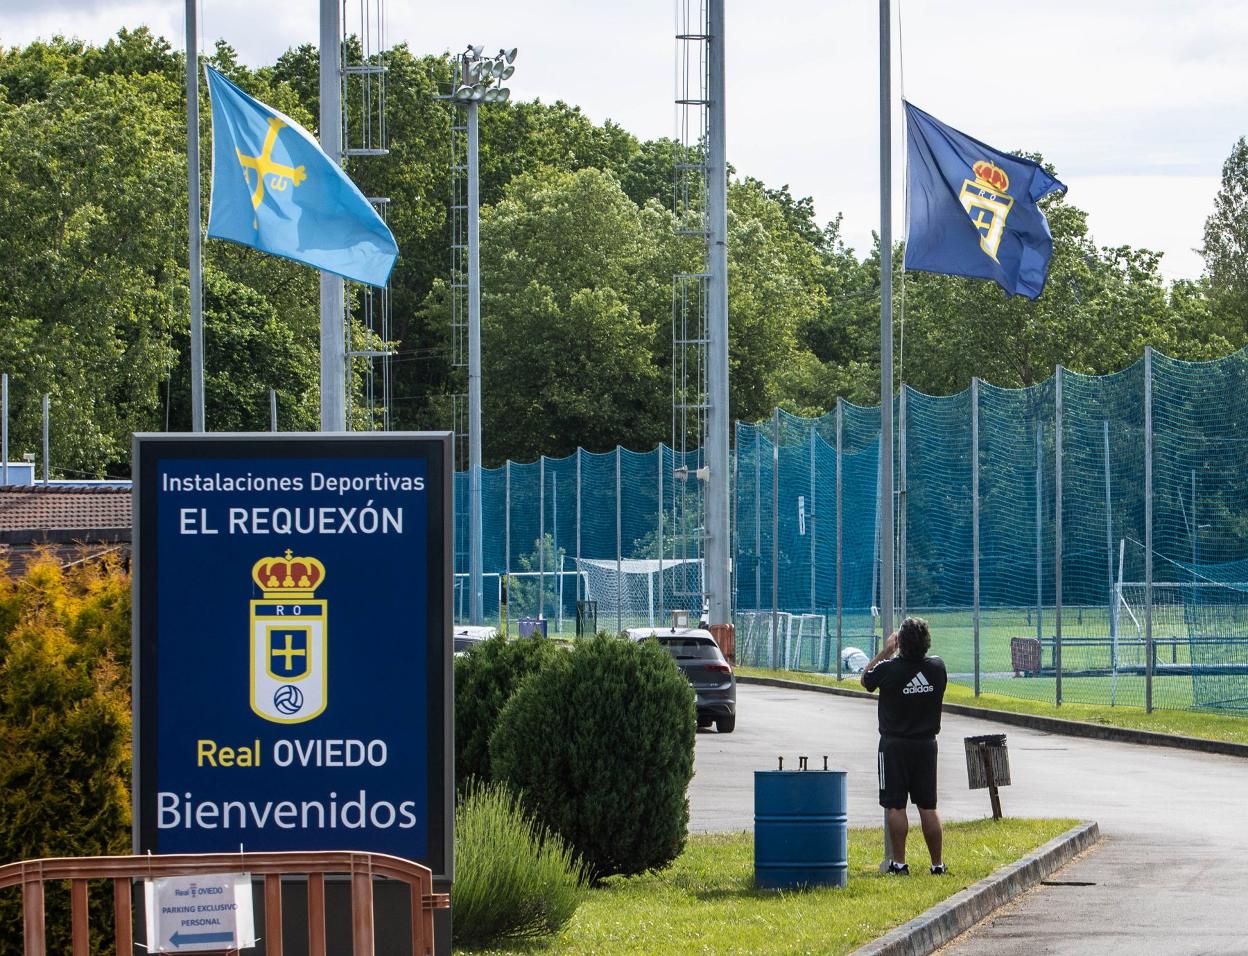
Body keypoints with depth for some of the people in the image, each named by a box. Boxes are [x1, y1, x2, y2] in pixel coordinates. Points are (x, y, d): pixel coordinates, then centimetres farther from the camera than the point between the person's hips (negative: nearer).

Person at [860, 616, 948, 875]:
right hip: (926, 744, 4)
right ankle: (937, 864, 8)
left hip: (895, 745, -4)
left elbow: (865, 680, 5)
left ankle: (899, 862, -2)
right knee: (928, 806, 8)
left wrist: (885, 651, 10)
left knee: (895, 806, 1)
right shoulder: (937, 667, -5)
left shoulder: (889, 669, -15)